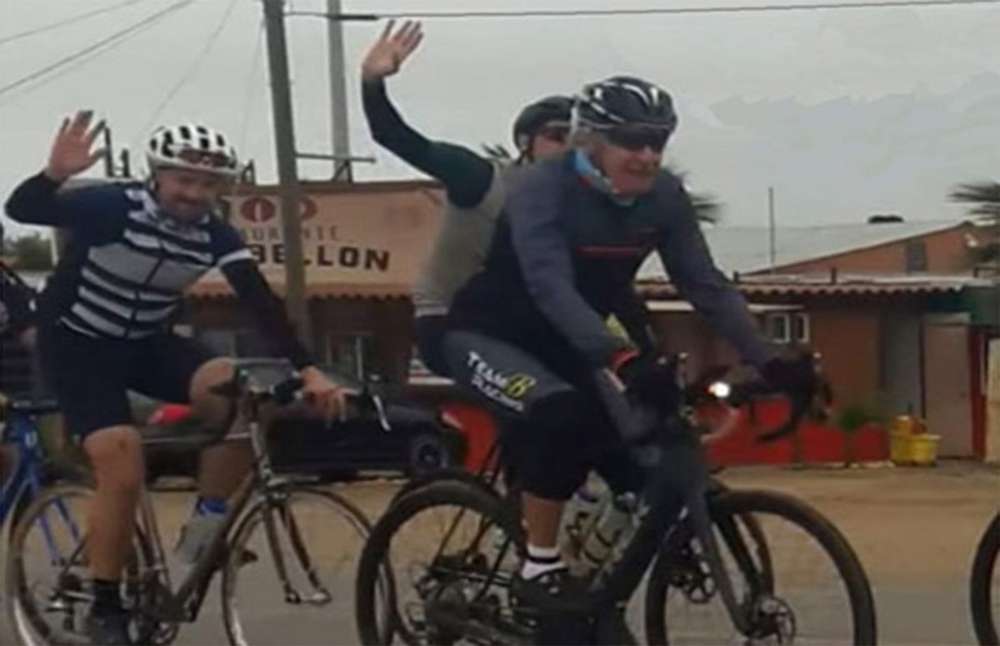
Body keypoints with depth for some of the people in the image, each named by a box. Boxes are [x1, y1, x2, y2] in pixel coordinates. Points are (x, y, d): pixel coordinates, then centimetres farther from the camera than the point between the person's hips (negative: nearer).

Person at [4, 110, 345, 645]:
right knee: (123, 470, -20)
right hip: (76, 345, -4)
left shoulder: (215, 234, -13)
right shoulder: (113, 207, -25)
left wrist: (307, 369, -30)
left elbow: (261, 302, -18)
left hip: (147, 343, 4)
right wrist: (55, 173, -54)